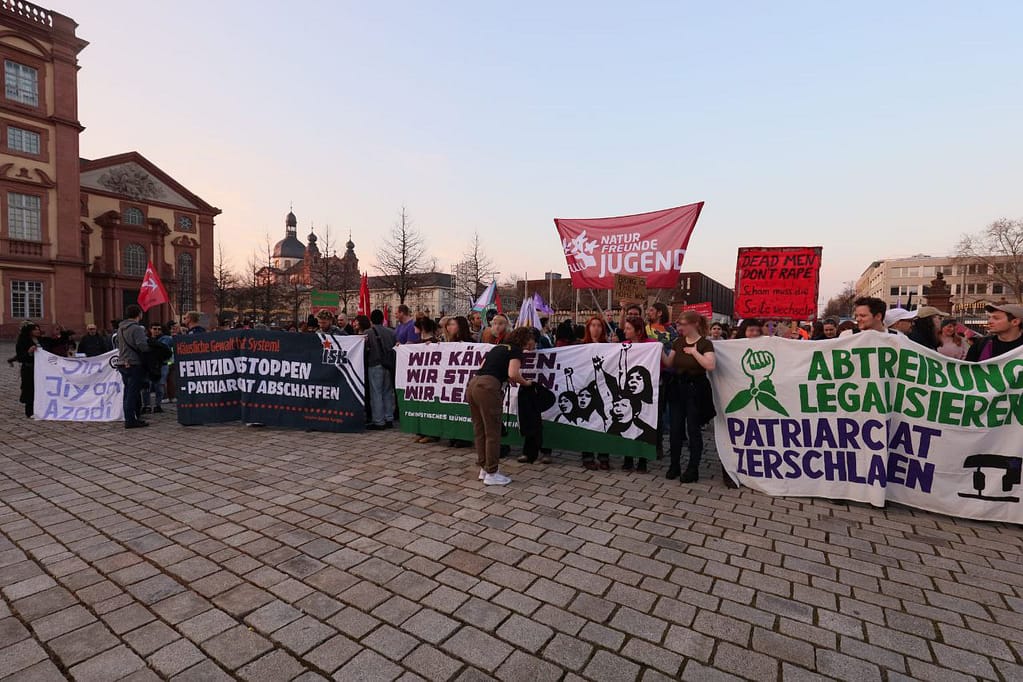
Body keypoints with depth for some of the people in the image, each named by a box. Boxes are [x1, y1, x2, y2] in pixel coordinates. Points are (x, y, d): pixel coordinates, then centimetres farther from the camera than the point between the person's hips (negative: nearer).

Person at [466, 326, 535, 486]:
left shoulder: (496, 347, 27)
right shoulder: (516, 351, 5)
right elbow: (513, 374, -11)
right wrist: (525, 382, 8)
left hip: (473, 384, 8)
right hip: (488, 388, -8)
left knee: (480, 431, 16)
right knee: (492, 432, 2)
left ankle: (484, 468, 26)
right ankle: (491, 474, 9)